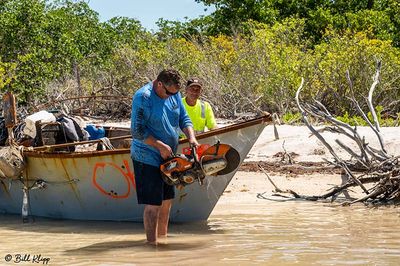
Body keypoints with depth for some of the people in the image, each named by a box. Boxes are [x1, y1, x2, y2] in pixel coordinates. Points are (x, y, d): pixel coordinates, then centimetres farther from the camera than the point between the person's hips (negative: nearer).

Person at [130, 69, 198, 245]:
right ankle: (152, 244, -6)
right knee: (153, 204, -9)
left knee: (167, 199, 16)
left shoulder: (174, 94, 4)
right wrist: (160, 146, -22)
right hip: (147, 158, -8)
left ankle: (163, 237, 28)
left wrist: (191, 137, -7)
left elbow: (184, 119, 11)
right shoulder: (143, 97, -20)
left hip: (167, 157, 8)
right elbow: (137, 131, -21)